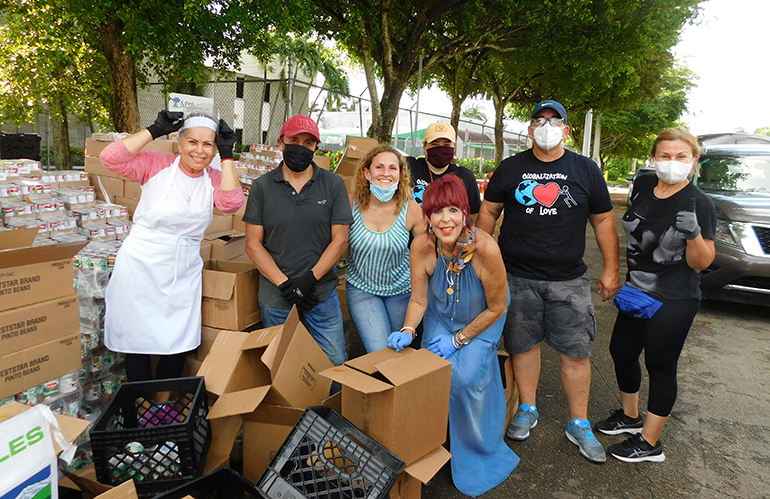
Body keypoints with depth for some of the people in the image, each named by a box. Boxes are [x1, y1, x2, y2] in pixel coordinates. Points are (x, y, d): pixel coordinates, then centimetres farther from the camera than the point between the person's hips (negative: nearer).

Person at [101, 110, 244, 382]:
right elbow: (110, 158, -15)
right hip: (140, 268, -2)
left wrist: (227, 155, -12)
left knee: (178, 345, 8)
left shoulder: (215, 179, 4)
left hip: (183, 274, 3)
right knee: (137, 342, 7)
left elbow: (231, 203, -15)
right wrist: (155, 130, -14)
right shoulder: (156, 164, -3)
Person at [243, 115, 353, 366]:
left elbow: (340, 240, -3)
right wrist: (284, 284, -11)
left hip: (322, 292, 0)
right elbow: (253, 244, -1)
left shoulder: (333, 184, 0)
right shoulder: (262, 187, 0)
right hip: (275, 296, 0)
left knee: (335, 362, 5)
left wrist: (310, 279, -13)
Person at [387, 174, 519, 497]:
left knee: (466, 378, -15)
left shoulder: (485, 248, -34)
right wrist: (407, 331, -28)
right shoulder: (422, 246, -26)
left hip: (481, 320, -3)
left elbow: (496, 308, -20)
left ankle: (477, 457, 14)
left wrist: (458, 340, -17)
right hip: (440, 317, 3)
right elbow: (418, 300, -12)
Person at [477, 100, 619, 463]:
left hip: (568, 280, 0)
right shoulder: (510, 168, 6)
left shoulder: (586, 170, 6)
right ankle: (528, 410, 29)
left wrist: (611, 268, 5)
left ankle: (579, 424, 21)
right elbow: (488, 211, 9)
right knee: (523, 345, 8)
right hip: (517, 277, 0)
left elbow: (603, 220, 9)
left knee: (576, 351, 3)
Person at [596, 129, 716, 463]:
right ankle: (630, 416, 41)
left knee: (660, 366, 4)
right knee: (621, 352, 18)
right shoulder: (643, 186, 1)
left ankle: (649, 443, 20)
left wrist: (693, 233, -34)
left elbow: (701, 262, -15)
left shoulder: (699, 204, -16)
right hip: (636, 293, 7)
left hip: (673, 302, -7)